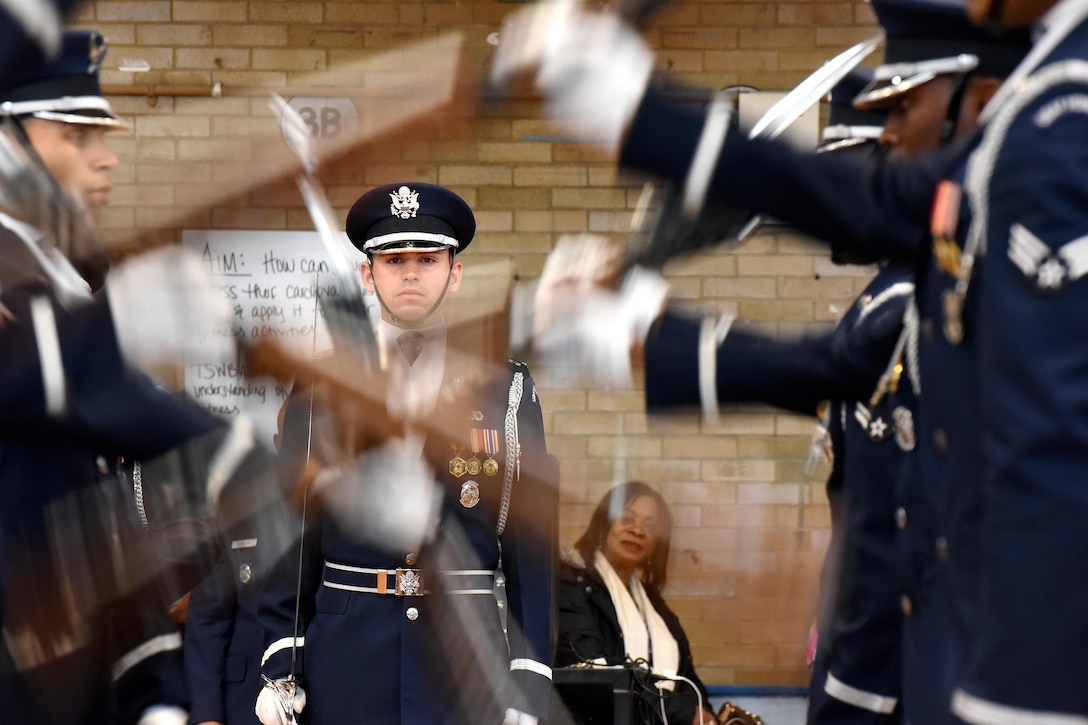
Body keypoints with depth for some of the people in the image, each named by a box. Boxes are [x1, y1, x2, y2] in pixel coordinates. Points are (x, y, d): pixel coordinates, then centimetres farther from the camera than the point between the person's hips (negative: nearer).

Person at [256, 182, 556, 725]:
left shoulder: (506, 388, 6)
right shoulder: (321, 390, 6)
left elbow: (531, 541, 4)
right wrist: (280, 669, -1)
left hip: (467, 652, 0)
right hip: (346, 655, 0)